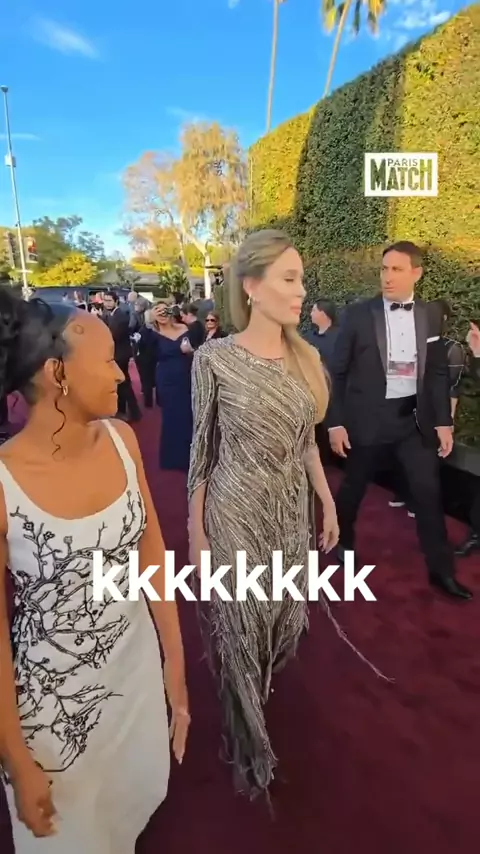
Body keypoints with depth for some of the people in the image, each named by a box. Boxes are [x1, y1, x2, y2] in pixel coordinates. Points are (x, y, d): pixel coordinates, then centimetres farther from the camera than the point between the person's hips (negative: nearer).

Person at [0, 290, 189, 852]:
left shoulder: (120, 439, -11)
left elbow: (152, 552, -1)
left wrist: (175, 660, 4)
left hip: (138, 667, 4)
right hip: (54, 700, -4)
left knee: (138, 803, 29)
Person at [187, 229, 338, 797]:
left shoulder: (305, 357, -1)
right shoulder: (214, 359, -16)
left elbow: (306, 441, 8)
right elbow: (202, 451, -10)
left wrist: (328, 501, 10)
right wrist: (197, 531, -7)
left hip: (291, 514, 5)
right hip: (235, 517, -5)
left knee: (283, 621, 21)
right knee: (239, 633, 13)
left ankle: (258, 694, 56)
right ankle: (248, 748, 41)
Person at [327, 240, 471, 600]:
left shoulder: (431, 316, 2)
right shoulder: (359, 315, -7)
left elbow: (438, 372, 6)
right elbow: (338, 372, -5)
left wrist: (443, 421, 1)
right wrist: (335, 422, -8)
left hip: (415, 418, 2)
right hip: (368, 418, -2)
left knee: (428, 490, 4)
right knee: (354, 487, 13)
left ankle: (441, 569, 20)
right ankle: (343, 541, 39)